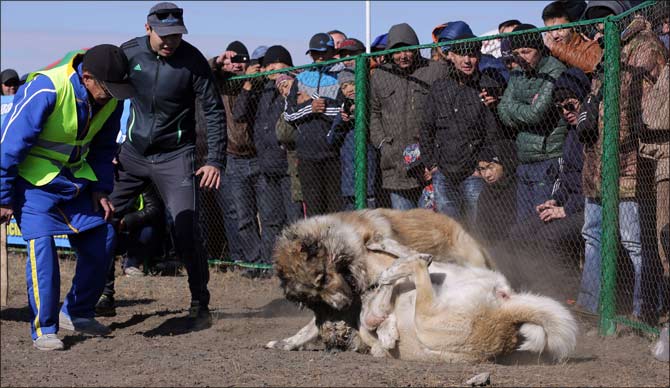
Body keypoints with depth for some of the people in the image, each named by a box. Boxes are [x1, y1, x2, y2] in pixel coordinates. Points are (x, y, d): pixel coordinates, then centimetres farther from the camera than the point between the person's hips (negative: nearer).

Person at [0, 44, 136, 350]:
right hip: (34, 178, -7)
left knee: (101, 239, 1)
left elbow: (103, 147, 12)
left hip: (75, 177, 7)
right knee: (41, 243, -18)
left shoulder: (110, 101, -7)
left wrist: (100, 190, 2)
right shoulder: (45, 91, -28)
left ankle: (76, 313, 18)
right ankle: (44, 328, -10)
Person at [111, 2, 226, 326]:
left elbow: (214, 111, -7)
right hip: (131, 153, 3)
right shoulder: (129, 53, -4)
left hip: (175, 157, -3)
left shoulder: (191, 60, -13)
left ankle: (200, 305, 1)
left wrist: (215, 160, -13)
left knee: (186, 231, -12)